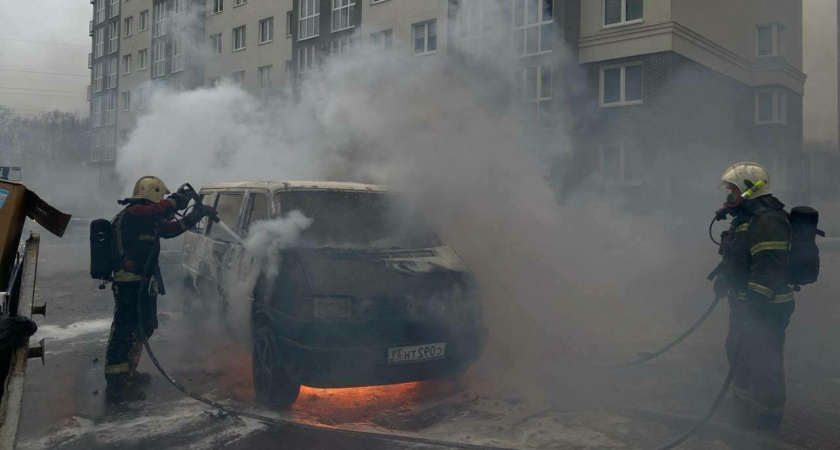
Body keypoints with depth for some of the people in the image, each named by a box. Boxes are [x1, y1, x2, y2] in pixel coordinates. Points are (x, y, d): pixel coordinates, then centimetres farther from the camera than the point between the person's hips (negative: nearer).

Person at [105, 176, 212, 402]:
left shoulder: (147, 220, 19)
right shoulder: (132, 214, -13)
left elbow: (169, 229, 28)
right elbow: (157, 211, -31)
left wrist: (194, 216, 23)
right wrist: (177, 199, -17)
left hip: (142, 284, 11)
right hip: (131, 284, -11)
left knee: (143, 327, 21)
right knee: (124, 331, -8)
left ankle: (128, 373, 35)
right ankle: (116, 385, -4)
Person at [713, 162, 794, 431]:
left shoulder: (768, 221, -21)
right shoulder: (746, 219, 14)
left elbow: (769, 268, -28)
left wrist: (754, 302, -29)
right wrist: (724, 278, 25)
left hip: (765, 308, -11)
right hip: (745, 303, 11)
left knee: (762, 361, -2)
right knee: (738, 352, 21)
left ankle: (765, 415, 12)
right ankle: (743, 401, 37)